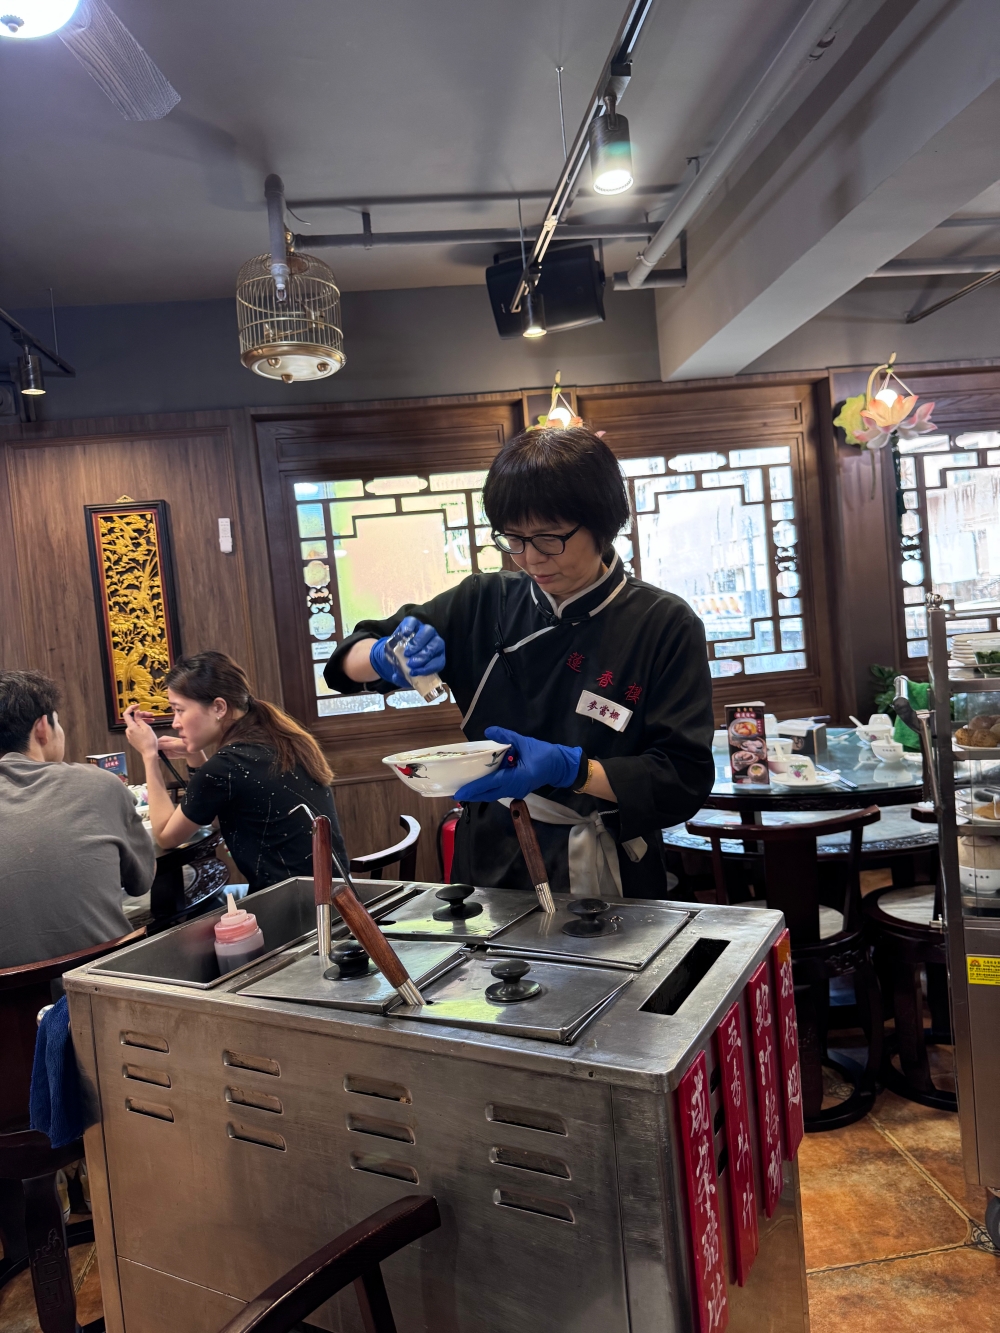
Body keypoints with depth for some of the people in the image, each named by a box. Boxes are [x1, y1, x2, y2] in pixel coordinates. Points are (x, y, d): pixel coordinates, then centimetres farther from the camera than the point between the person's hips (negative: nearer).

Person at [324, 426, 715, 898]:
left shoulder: (665, 625, -5)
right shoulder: (485, 604, 4)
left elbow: (685, 780, -9)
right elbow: (349, 660, 11)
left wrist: (567, 769, -22)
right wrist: (388, 657, -12)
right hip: (488, 867, 3)